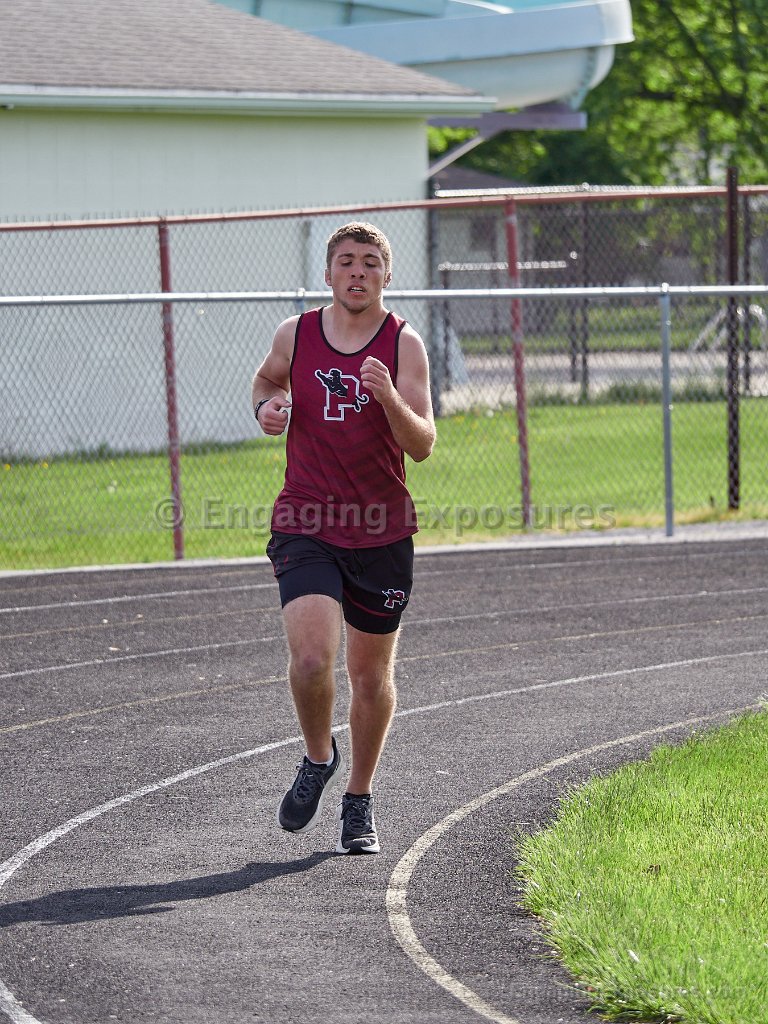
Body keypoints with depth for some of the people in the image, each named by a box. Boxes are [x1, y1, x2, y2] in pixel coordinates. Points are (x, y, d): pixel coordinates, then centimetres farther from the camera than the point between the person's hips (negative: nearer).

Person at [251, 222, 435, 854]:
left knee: (372, 675, 10)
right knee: (311, 657, -19)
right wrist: (268, 407, 2)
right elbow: (268, 379, 24)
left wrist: (390, 398, -29)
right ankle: (318, 759, 11)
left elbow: (423, 446, -11)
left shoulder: (404, 345, -5)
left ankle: (360, 799, 30)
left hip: (382, 534, 0)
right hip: (305, 529, 0)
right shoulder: (296, 335, 1)